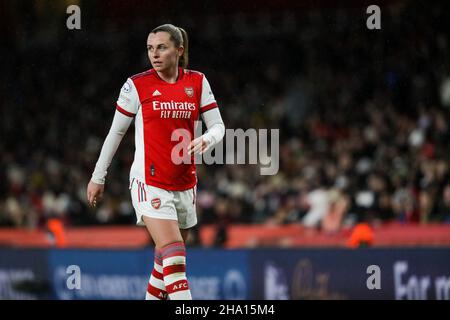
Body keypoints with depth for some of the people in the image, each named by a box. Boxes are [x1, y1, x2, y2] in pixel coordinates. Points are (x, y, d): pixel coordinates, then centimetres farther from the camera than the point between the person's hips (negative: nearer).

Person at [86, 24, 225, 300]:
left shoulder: (197, 82, 5)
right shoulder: (137, 85, -3)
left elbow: (218, 125, 5)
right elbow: (116, 132, 5)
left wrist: (206, 140, -18)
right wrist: (98, 178, 8)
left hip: (185, 183, 4)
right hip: (150, 183, -4)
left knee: (166, 257, 11)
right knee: (173, 255, -18)